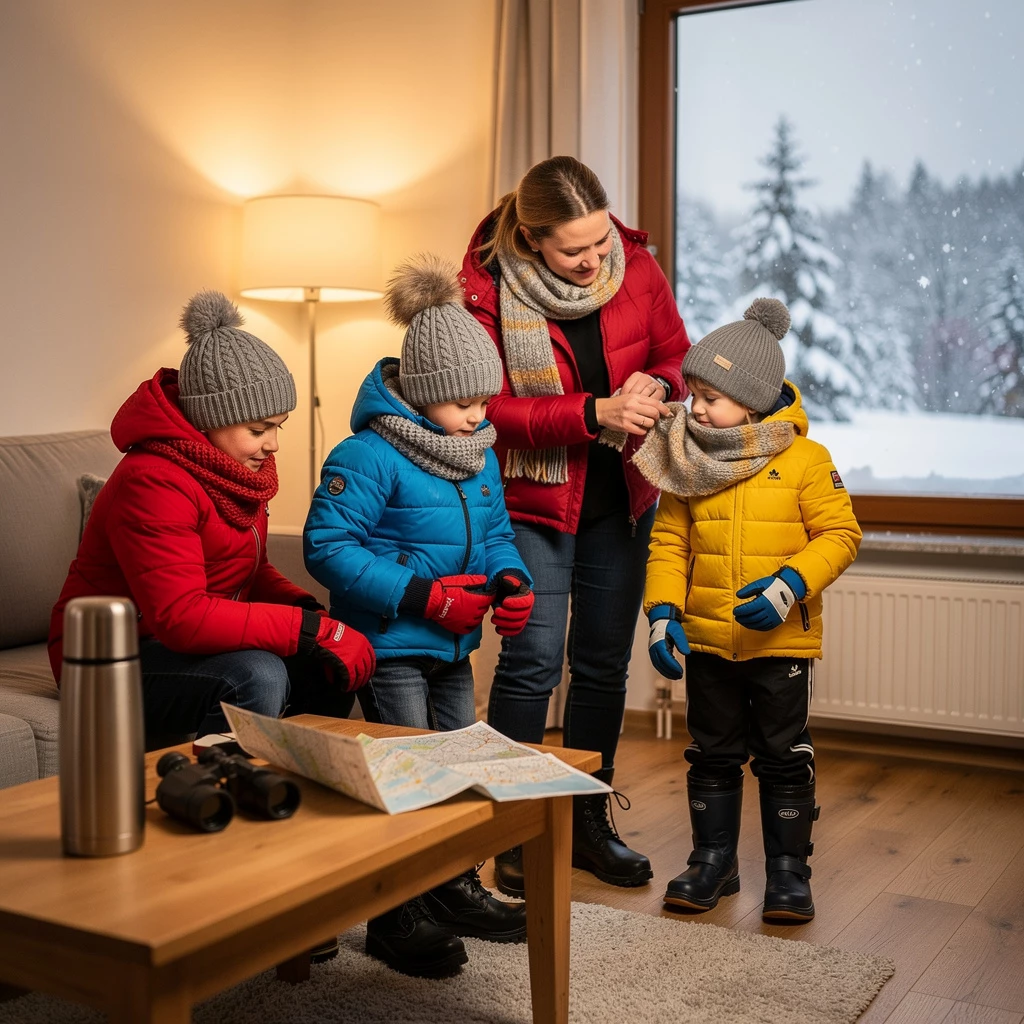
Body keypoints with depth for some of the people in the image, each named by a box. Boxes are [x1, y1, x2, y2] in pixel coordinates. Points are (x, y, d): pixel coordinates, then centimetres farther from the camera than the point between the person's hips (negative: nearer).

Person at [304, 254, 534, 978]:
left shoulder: (481, 453, 5)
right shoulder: (370, 456, -20)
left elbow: (496, 531, 15)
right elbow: (327, 546, -22)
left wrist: (511, 581, -8)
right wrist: (425, 596, -25)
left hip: (453, 646, 8)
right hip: (390, 645, -8)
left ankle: (456, 891, 37)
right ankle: (396, 916, 17)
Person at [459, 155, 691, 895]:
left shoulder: (635, 266, -5)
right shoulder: (486, 287, -15)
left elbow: (676, 354, 7)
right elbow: (489, 405, -17)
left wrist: (657, 385, -16)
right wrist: (593, 412, -26)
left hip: (621, 496, 4)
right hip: (532, 496, -4)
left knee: (605, 661, 10)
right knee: (533, 658, -9)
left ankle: (589, 820, 25)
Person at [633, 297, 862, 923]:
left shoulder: (804, 460, -9)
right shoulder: (689, 465, 1)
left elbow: (840, 534, -8)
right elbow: (669, 541, 4)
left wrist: (791, 583, -22)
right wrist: (663, 611, -6)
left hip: (782, 641, -3)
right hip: (707, 640, 3)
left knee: (784, 758, 6)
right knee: (712, 755, 14)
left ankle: (789, 871, 20)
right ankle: (713, 861, 28)